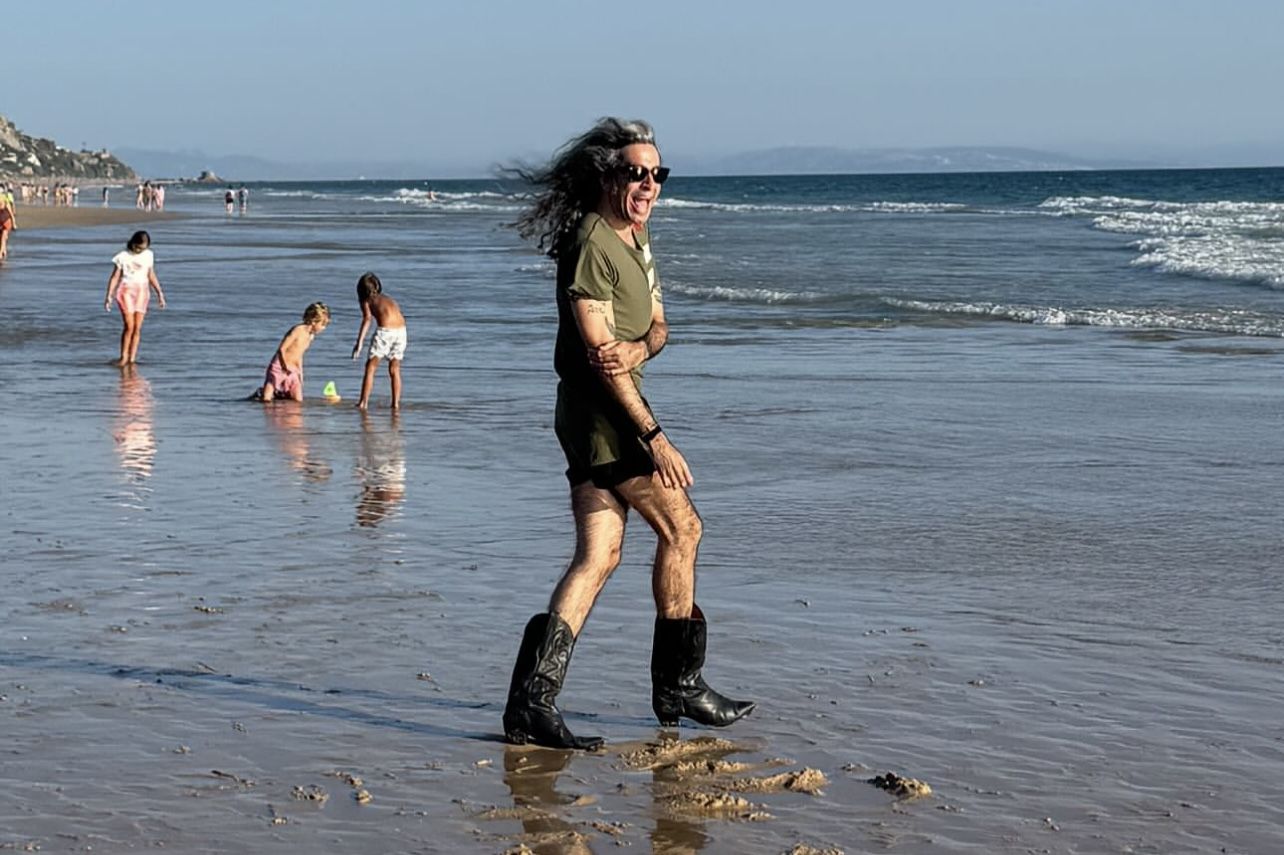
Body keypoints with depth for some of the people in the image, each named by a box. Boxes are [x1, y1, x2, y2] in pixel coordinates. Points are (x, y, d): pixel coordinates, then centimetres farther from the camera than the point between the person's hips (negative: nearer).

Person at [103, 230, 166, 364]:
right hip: (126, 290, -3)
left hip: (142, 290, 3)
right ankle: (123, 357, -5)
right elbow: (115, 277, 0)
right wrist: (109, 296, -6)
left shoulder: (148, 255, 7)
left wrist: (159, 293, 15)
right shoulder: (123, 256, -3)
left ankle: (132, 359, -1)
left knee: (137, 327, -3)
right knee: (129, 326, -14)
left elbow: (151, 276, 16)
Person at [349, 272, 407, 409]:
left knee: (370, 368, 6)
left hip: (385, 331, -5)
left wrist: (359, 342, -12)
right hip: (401, 330, 5)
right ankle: (396, 403, 12)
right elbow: (399, 315, 19)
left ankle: (363, 402, 1)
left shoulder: (366, 300, 13)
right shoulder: (388, 299, 28)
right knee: (394, 369, 16)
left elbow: (367, 317, -5)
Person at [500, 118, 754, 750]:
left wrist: (636, 348, -11)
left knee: (599, 554, 3)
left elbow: (658, 325, 15)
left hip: (605, 414, 9)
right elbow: (597, 354, -19)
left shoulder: (635, 236, 16)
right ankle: (677, 685, 11)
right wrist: (655, 437, -21)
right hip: (603, 412, -9)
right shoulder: (591, 244, -16)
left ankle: (531, 702, -3)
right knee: (680, 528, 1)